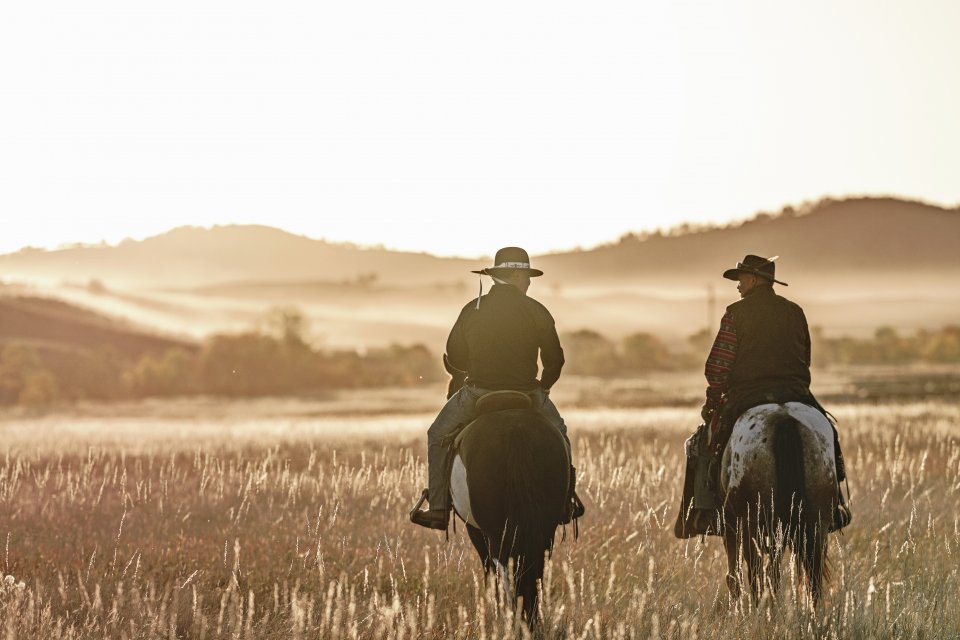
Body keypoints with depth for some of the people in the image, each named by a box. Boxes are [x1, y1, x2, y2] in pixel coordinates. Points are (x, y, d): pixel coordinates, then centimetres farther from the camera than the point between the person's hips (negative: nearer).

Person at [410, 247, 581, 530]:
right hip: (526, 394, 0)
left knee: (438, 435, 20)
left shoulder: (472, 310, 0)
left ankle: (438, 509, 12)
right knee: (558, 434, 27)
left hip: (478, 392, 0)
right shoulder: (537, 312, -3)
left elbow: (453, 359, 7)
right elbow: (555, 360, 1)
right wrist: (543, 387, 21)